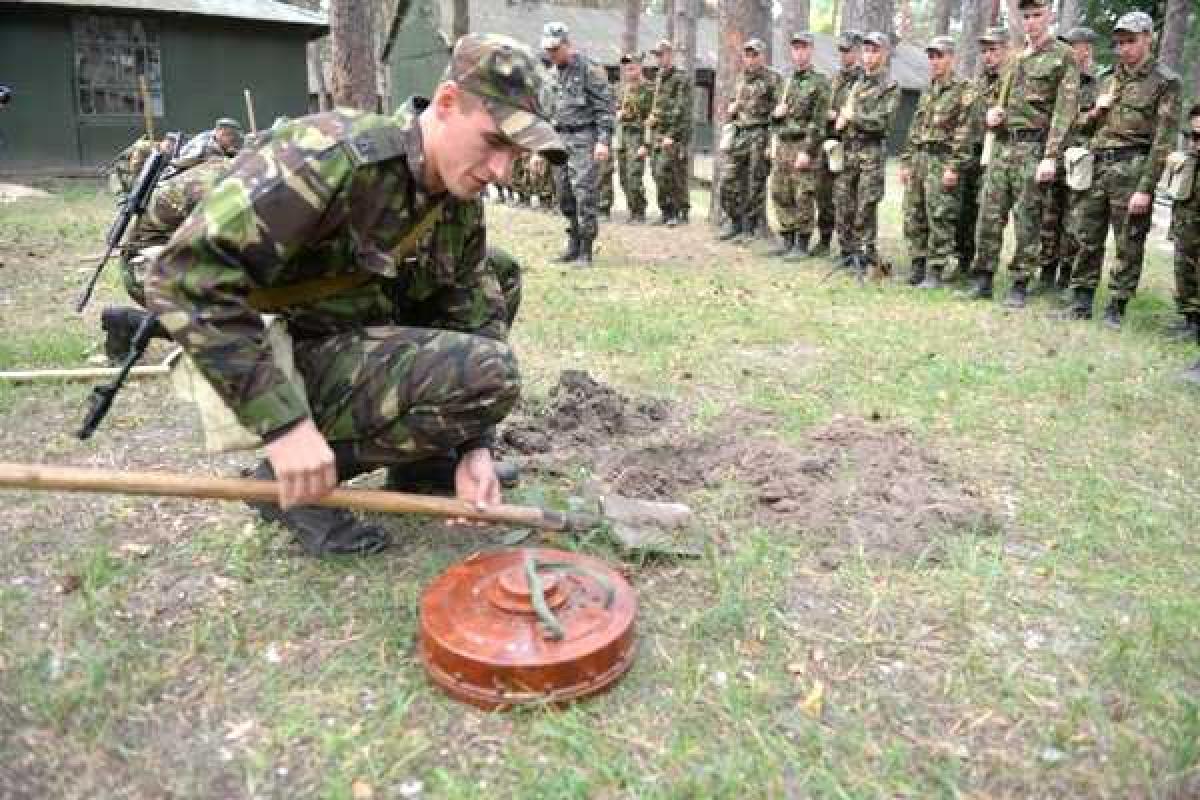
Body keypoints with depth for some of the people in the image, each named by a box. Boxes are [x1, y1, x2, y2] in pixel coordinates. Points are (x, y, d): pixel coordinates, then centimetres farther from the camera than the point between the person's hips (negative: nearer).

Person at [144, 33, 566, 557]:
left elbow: (475, 319, 4)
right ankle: (287, 480, -11)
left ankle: (422, 462, 10)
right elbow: (185, 276, -30)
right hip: (284, 362, -8)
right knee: (492, 373, -24)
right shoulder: (332, 158, -25)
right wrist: (284, 422, -33)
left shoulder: (462, 206, -1)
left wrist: (473, 445, -9)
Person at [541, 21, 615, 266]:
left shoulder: (589, 69, -7)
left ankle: (585, 251, -10)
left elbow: (606, 106, -10)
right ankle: (573, 245, 18)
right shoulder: (553, 74, 16)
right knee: (565, 195, 8)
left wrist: (604, 141, -18)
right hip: (561, 139, 7)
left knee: (583, 193, -13)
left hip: (584, 138, -7)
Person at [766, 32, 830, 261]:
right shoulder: (789, 81, 17)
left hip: (804, 146, -7)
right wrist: (776, 113, 0)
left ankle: (802, 245, 2)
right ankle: (787, 240, 17)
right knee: (780, 194, 8)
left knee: (803, 197, -4)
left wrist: (807, 151, -20)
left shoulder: (819, 82, -5)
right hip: (782, 145, 7)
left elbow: (818, 121, -13)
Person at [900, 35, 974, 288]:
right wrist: (906, 161, 14)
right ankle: (918, 265, 16)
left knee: (939, 219, -6)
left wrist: (955, 167, -18)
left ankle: (935, 271, -1)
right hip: (919, 159, 7)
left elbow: (964, 132, -12)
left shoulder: (962, 90, -4)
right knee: (913, 216, 7)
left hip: (942, 161, -7)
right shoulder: (928, 91, 19)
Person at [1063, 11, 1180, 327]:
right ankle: (1082, 299, 14)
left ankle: (1117, 306, 7)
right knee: (1087, 238, 6)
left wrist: (1145, 188, -17)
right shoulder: (1111, 80, 16)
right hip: (1096, 166, 5)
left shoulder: (1165, 81, -1)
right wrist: (1095, 113, 1)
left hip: (1131, 169, -5)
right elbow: (1084, 129, 24)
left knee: (1128, 244, 0)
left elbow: (1163, 140, -9)